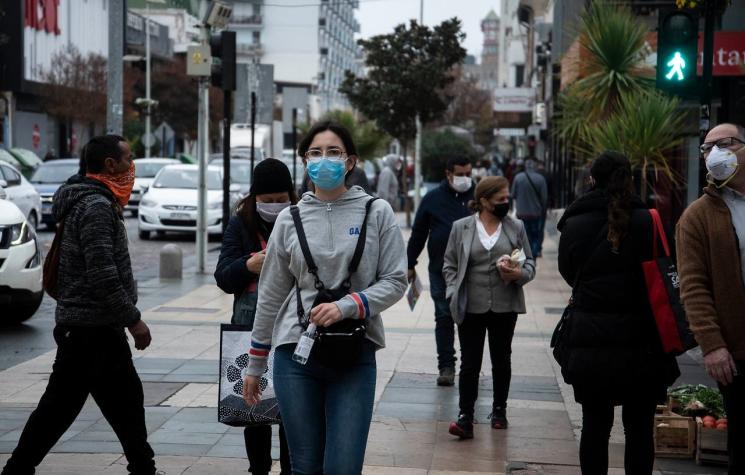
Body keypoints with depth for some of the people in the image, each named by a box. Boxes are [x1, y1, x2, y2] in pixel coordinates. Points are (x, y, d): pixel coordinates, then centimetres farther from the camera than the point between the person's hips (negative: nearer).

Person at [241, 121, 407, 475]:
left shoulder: (376, 212, 1)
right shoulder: (289, 219, 5)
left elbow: (395, 281, 0)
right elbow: (270, 296, 11)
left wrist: (346, 307, -16)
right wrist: (255, 364, 13)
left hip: (355, 356, -1)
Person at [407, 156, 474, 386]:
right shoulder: (433, 199, 4)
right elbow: (418, 233, 9)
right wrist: (410, 264, 9)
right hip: (441, 270, 0)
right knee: (444, 318, 3)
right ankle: (446, 366, 9)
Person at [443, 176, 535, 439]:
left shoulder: (516, 228, 4)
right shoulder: (461, 227, 1)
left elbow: (530, 263, 9)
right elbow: (449, 265, 6)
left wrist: (520, 274, -13)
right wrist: (455, 294, -5)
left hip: (505, 308, 2)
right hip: (471, 308, -2)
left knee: (502, 360, 14)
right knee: (469, 363, -2)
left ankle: (499, 409, 29)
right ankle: (466, 417, 0)